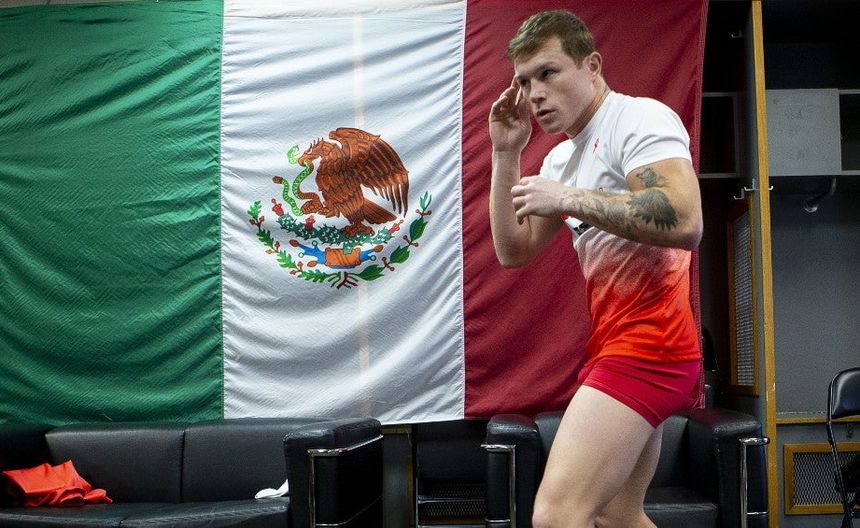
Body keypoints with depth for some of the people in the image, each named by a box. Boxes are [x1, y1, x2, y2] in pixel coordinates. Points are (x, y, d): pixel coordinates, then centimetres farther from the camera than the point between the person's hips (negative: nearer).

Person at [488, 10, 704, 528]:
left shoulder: (639, 118, -9)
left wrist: (568, 199, -19)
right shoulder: (561, 157, 18)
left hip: (646, 342, -10)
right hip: (615, 344, 10)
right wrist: (507, 154, 10)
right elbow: (513, 251, 16)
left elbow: (684, 223, -24)